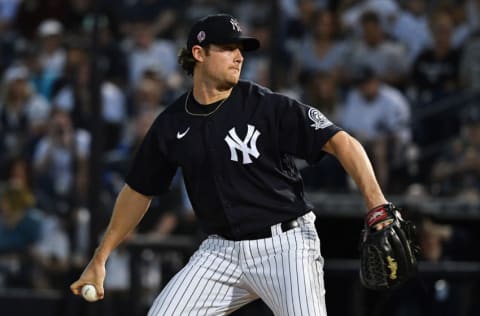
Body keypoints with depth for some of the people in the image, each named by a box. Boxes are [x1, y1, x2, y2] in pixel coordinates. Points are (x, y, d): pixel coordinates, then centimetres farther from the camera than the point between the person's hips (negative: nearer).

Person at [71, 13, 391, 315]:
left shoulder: (267, 106, -10)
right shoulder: (172, 124, 3)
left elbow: (341, 142, -16)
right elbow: (139, 191, 16)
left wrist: (377, 206, -30)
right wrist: (99, 259, 18)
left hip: (285, 246, -5)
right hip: (222, 250, 5)